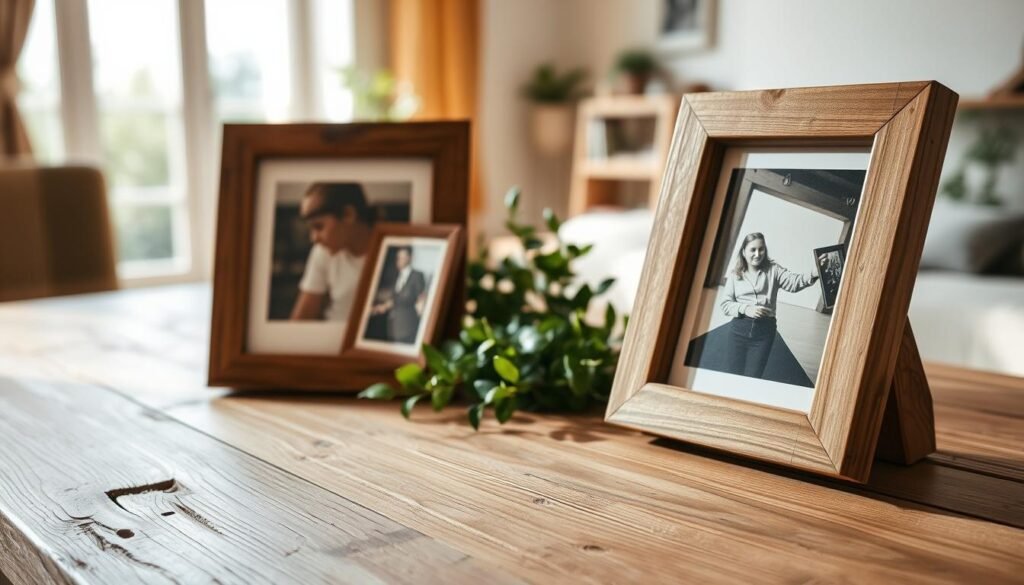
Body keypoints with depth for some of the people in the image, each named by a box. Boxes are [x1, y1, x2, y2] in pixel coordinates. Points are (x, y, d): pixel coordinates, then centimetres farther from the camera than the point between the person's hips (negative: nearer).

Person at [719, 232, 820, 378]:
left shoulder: (773, 270, 3)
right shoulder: (735, 274, 4)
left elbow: (794, 282, -13)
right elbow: (725, 304, 2)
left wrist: (814, 274, -32)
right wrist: (745, 309, -16)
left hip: (764, 330, 0)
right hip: (740, 329, 1)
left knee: (752, 378, 2)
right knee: (734, 375, 9)